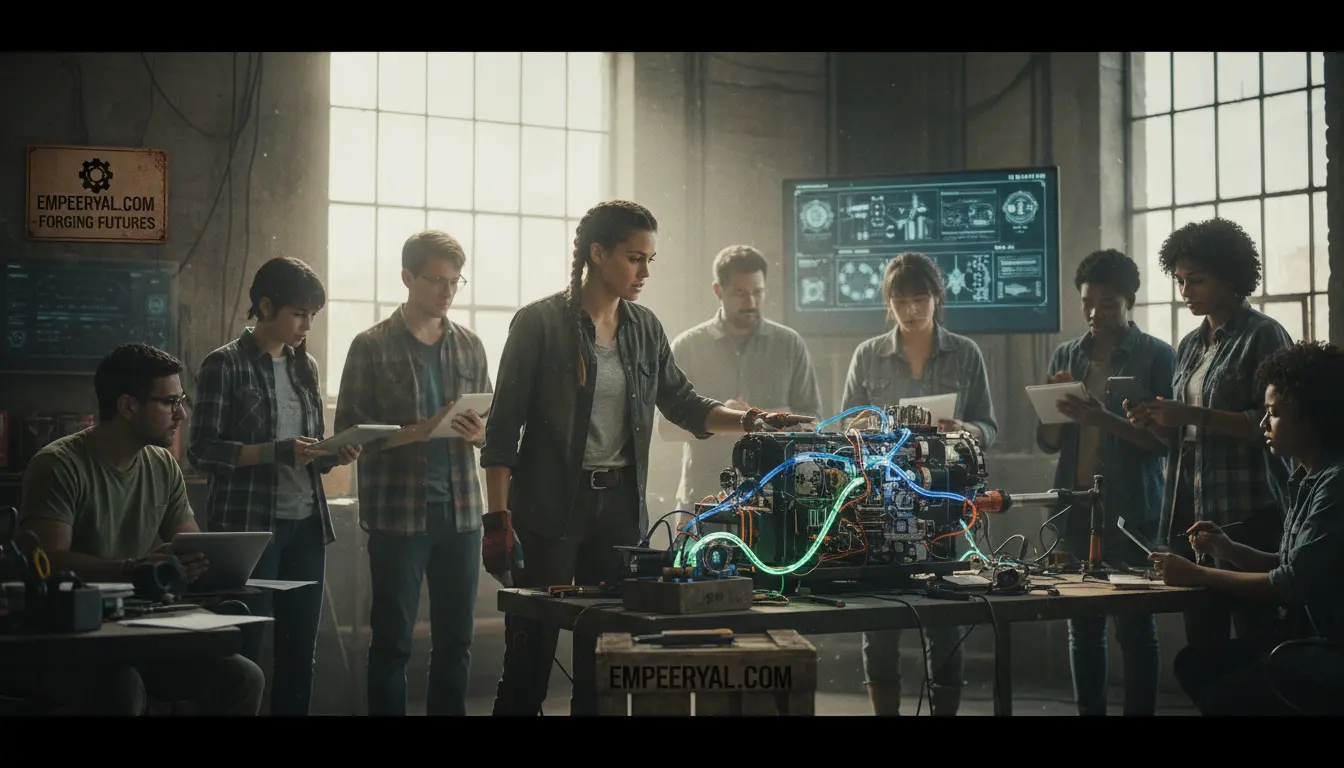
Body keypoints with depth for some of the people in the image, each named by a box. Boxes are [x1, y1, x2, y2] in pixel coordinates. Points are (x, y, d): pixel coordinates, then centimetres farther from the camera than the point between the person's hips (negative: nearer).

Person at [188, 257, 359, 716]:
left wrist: (335, 454, -3)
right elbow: (202, 451, -11)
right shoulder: (225, 365, -6)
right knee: (242, 647, -2)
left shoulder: (305, 366, 13)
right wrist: (276, 452, -20)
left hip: (306, 525, 6)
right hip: (249, 526, -6)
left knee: (300, 648, 8)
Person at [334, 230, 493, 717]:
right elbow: (349, 431, -6)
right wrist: (417, 431, -19)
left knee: (456, 638, 9)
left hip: (460, 510, 4)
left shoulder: (470, 346, 11)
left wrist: (479, 433, -7)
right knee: (393, 640, 2)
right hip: (397, 512, -4)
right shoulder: (372, 347, -2)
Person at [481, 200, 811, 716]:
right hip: (550, 505, -5)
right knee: (532, 652, -3)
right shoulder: (540, 323, -7)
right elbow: (503, 428, -8)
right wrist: (498, 519, -13)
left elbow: (683, 404, 16)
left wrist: (753, 421, -1)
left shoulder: (645, 330, 9)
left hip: (620, 505, 5)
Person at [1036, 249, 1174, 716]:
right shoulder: (1066, 356, 11)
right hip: (1076, 508, 4)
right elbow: (1048, 443, 12)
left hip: (1132, 511, -4)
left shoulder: (1156, 356, -2)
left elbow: (1164, 440, -8)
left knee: (1134, 625, -1)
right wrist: (1057, 407, -9)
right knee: (1082, 625, 7)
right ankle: (1089, 712, 14)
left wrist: (1105, 420, -22)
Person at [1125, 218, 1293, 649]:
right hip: (1192, 512, 7)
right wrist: (1155, 423, 2)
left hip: (1248, 514, -7)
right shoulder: (1190, 346, 18)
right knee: (1201, 642, 7)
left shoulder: (1263, 336, -4)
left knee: (1252, 636, -7)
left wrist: (1191, 414, -18)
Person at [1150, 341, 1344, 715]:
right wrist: (1228, 550, 3)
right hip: (1307, 636, 9)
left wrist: (1197, 576, -11)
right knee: (1193, 663, 2)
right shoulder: (1308, 478, 11)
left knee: (1224, 696, -18)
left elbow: (1291, 585, -20)